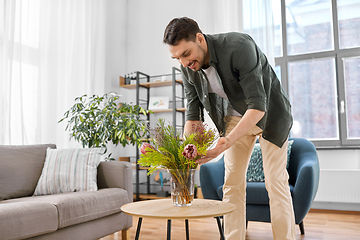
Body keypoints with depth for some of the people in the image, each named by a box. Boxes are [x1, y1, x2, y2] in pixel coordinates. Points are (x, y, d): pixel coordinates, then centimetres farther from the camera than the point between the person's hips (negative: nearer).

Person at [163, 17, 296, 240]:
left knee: (276, 182, -6)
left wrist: (228, 142, -47)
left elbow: (258, 105, -36)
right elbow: (194, 113, -7)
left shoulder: (239, 46, -33)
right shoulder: (188, 68, -15)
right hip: (234, 116, 5)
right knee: (232, 183, 2)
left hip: (268, 112, -4)